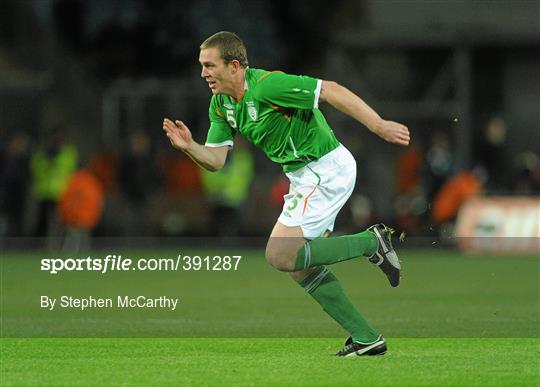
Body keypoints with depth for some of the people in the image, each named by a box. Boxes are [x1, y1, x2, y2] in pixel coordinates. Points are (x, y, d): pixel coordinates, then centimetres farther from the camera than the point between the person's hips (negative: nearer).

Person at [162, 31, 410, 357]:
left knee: (281, 255, -16)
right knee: (302, 267, 11)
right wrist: (189, 146, -14)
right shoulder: (221, 104, 5)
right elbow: (216, 160, 7)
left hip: (328, 168, -10)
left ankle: (371, 242, -5)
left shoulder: (267, 86, -22)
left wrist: (379, 125, -27)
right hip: (304, 176, 10)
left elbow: (331, 90, -23)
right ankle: (366, 339, 16)